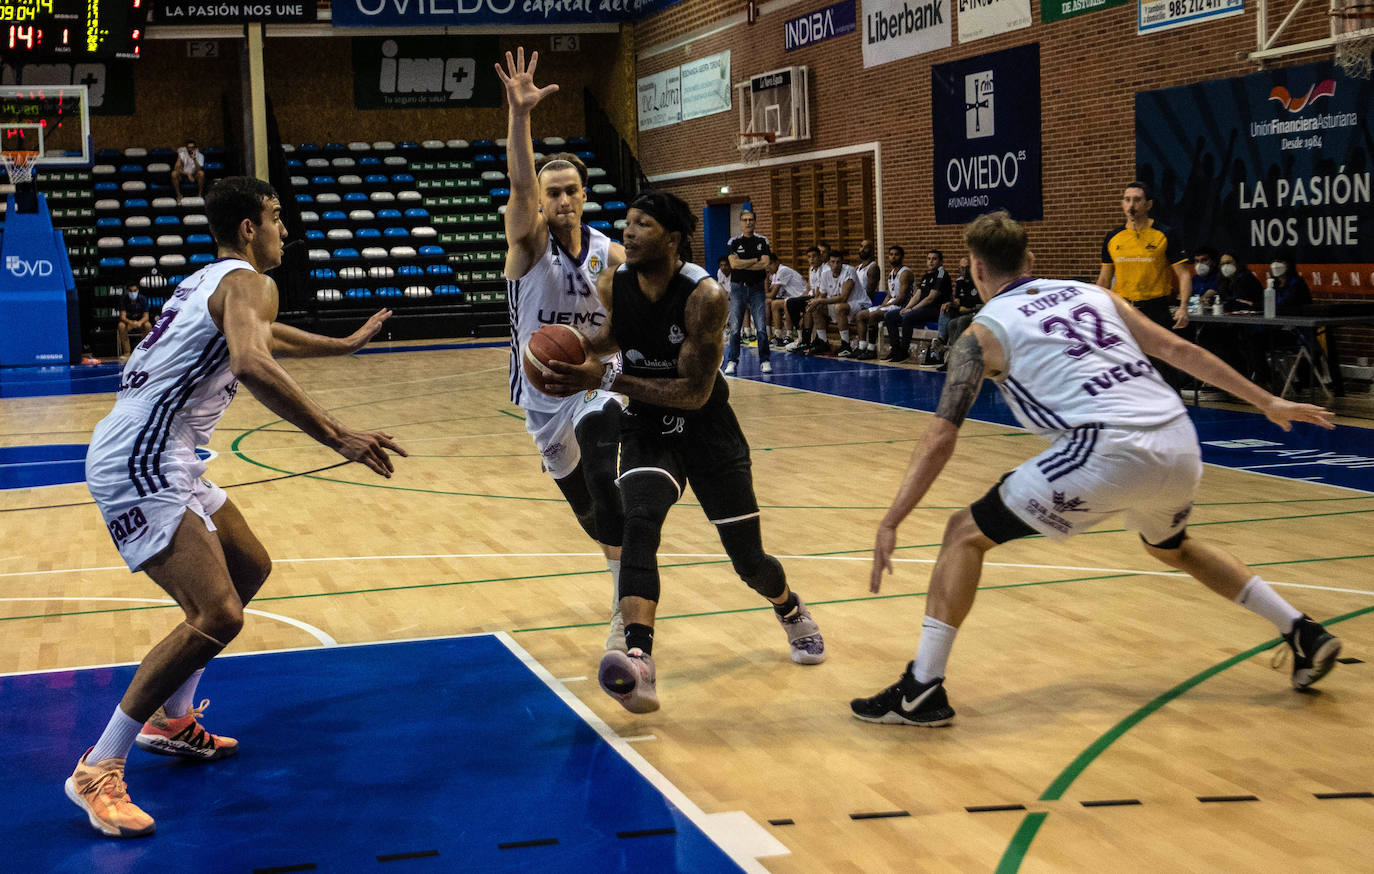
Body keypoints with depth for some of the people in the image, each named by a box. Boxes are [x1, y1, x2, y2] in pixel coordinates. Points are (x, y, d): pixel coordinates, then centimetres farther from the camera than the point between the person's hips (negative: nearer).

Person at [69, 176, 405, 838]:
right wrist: (338, 438, -33)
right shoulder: (247, 282, -11)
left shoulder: (211, 280, 20)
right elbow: (252, 364, -34)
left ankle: (171, 721, 30)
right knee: (216, 616, -19)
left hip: (159, 461, 11)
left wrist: (347, 344, 51)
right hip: (137, 467, -11)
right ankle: (97, 770, -10)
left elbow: (261, 337, 43)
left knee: (249, 570, 22)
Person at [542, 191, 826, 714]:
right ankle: (638, 666, -41)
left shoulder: (704, 297, -26)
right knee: (638, 524, -28)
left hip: (707, 431, -3)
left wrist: (605, 380, -33)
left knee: (749, 561, 8)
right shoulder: (613, 286, -9)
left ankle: (791, 611, 46)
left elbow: (695, 392, -29)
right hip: (647, 429, 3)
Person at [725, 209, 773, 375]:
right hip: (738, 288, 0)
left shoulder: (762, 241, 5)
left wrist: (742, 264, -8)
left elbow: (765, 264, -8)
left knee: (762, 328, -5)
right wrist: (756, 261, -8)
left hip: (757, 288, 0)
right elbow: (734, 263, -12)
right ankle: (732, 362, 5)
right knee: (735, 328, -2)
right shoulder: (733, 242, 4)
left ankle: (765, 361, 4)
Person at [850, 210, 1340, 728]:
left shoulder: (985, 332, 9)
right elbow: (1178, 349, 19)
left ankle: (922, 690, -1)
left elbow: (941, 437, 1)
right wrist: (1267, 403, 25)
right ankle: (1306, 636, 37)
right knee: (1172, 548, 37)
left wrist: (890, 525, 1)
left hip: (1109, 452, -6)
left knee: (965, 534, 6)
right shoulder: (1090, 294, 23)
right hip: (1180, 445, 7)